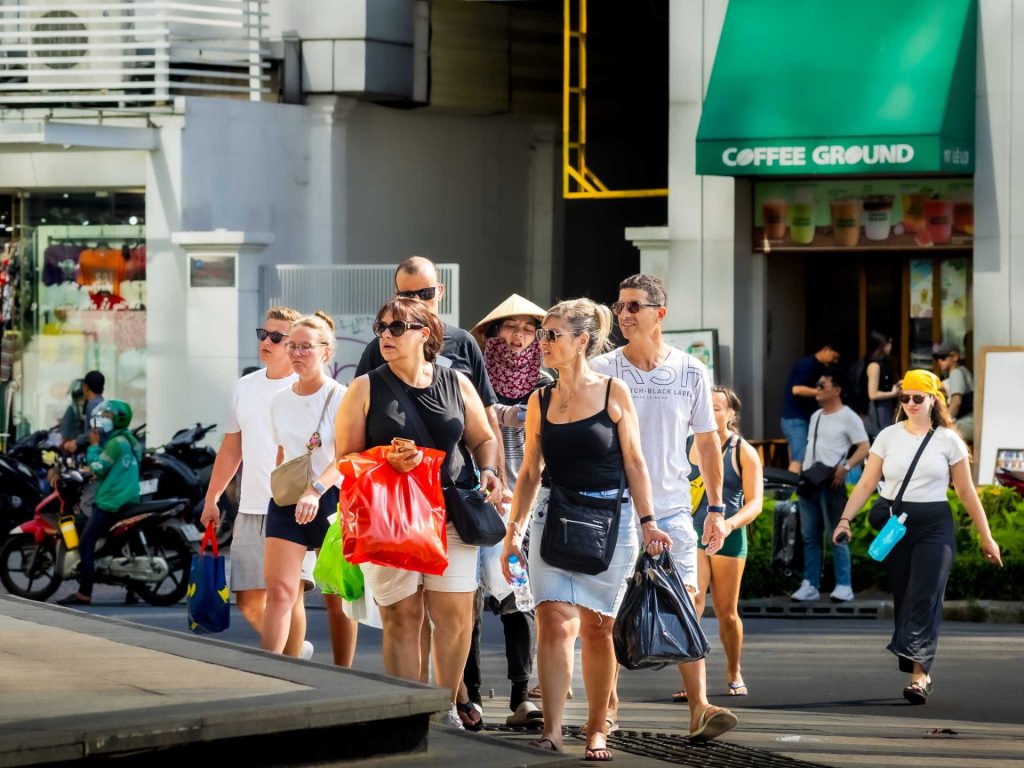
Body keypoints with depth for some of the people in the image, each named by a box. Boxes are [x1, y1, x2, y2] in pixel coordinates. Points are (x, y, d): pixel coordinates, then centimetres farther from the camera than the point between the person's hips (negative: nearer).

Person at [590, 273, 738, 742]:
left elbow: (707, 442, 10)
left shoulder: (691, 372, 3)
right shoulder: (601, 371, -1)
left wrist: (716, 508, 7)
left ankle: (699, 708, -14)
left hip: (672, 509, 0)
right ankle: (608, 701, 19)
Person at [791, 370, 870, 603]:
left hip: (831, 483, -8)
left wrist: (845, 467, -23)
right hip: (809, 484, 8)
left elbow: (863, 448, -10)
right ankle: (810, 585, 11)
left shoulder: (848, 417, -5)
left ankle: (844, 586, -4)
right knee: (809, 537, 8)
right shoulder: (816, 416, 19)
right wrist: (803, 474, 14)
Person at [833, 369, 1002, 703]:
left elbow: (966, 491, 6)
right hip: (895, 525, 2)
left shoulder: (948, 440, 2)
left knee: (925, 600, -13)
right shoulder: (888, 437, 6)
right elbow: (867, 483, 3)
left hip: (935, 525, -2)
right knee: (903, 599, 2)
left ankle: (919, 673, -18)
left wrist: (986, 537, 8)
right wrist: (846, 518, -10)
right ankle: (922, 675, 10)